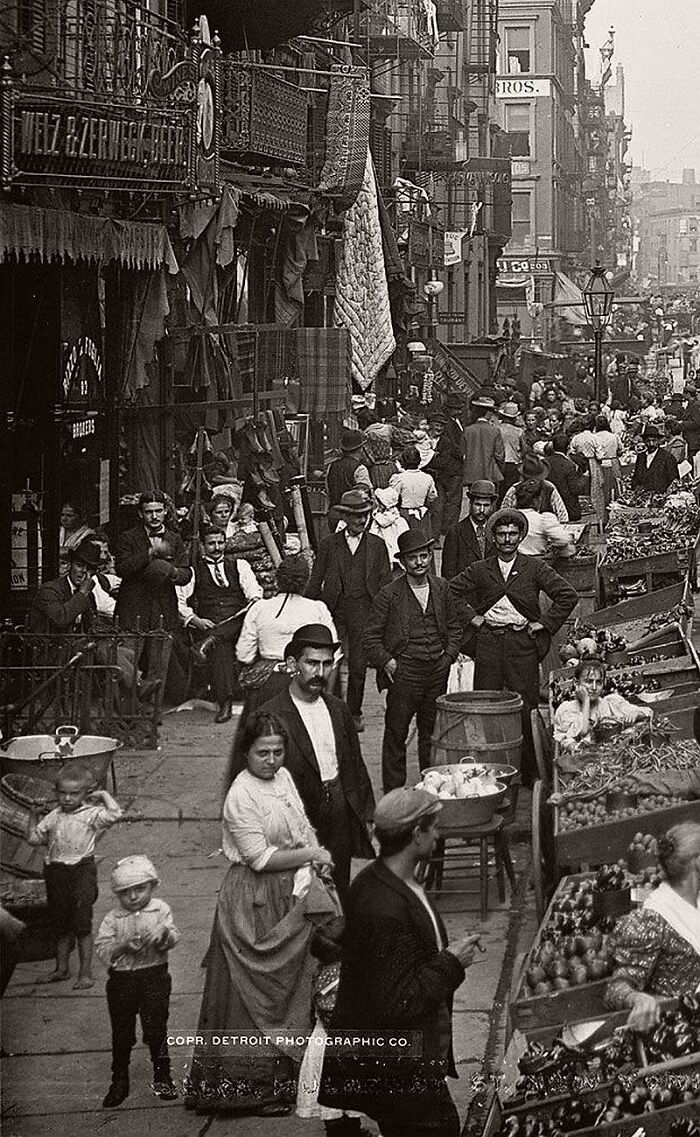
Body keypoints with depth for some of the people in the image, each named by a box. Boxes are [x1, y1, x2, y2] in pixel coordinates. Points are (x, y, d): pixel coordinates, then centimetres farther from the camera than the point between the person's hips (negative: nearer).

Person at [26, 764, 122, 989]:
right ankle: (62, 968, 28)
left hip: (81, 870, -5)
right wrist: (33, 815, 17)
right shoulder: (54, 816, 10)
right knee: (60, 925, 15)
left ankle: (85, 973, 3)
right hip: (56, 871, 5)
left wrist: (103, 795, -10)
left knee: (82, 925, -4)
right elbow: (34, 838, 16)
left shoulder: (92, 814, -5)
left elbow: (115, 813, -21)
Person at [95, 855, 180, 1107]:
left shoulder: (160, 909, 1)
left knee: (156, 1028, 1)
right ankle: (119, 1081, 18)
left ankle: (162, 1077, 17)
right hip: (121, 979, 1)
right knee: (122, 1032, 7)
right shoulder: (112, 919, 1)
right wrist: (124, 946, -21)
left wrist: (163, 935, -31)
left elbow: (174, 938, -9)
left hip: (154, 976, -1)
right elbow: (102, 949, -6)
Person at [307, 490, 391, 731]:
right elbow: (315, 582, 8)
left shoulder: (377, 545, 9)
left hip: (363, 610, 0)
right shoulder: (329, 544, 7)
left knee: (358, 664, 0)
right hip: (333, 610, 0)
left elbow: (385, 581, 10)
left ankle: (354, 712, 13)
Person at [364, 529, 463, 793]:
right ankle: (393, 792, 7)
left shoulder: (441, 588, 7)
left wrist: (448, 656, 6)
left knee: (432, 731, 11)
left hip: (438, 671, 4)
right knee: (396, 734, 1)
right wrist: (387, 663, -11)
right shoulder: (389, 595, -6)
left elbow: (454, 627, 18)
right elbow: (371, 637, -2)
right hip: (404, 672, -4)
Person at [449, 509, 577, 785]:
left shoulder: (535, 568, 3)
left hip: (522, 641, -2)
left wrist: (544, 623, -2)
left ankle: (527, 774, 2)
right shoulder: (480, 570, 9)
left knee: (523, 709, -3)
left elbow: (568, 596, 2)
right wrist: (470, 617, 8)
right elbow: (452, 592, 18)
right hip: (488, 642, 2)